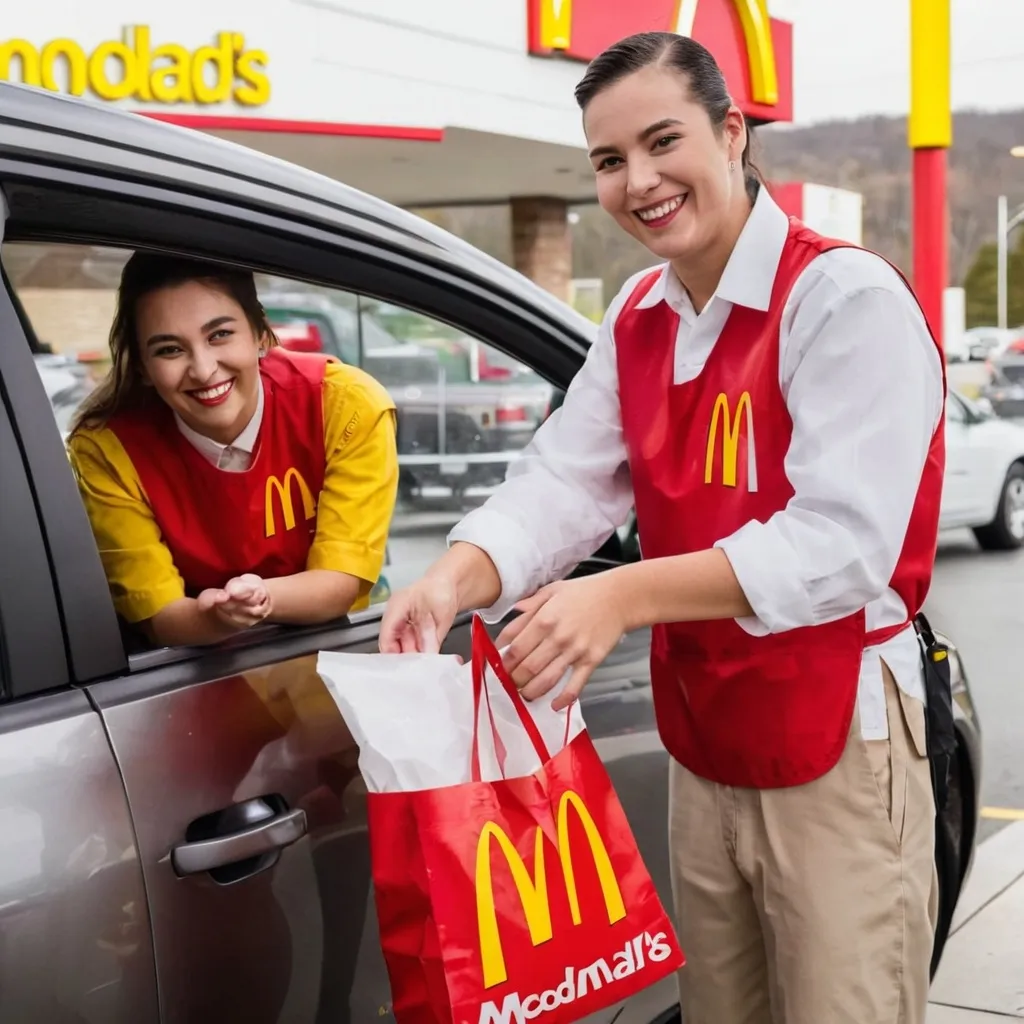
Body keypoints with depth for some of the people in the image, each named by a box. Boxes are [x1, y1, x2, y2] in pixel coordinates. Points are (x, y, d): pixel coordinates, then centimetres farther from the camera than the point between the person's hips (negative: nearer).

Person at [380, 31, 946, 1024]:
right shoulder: (637, 320, 8)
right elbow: (562, 481, -3)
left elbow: (845, 543, -26)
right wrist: (454, 580, -23)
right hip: (701, 749, 7)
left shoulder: (846, 298, -17)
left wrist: (625, 595, -35)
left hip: (835, 752, -7)